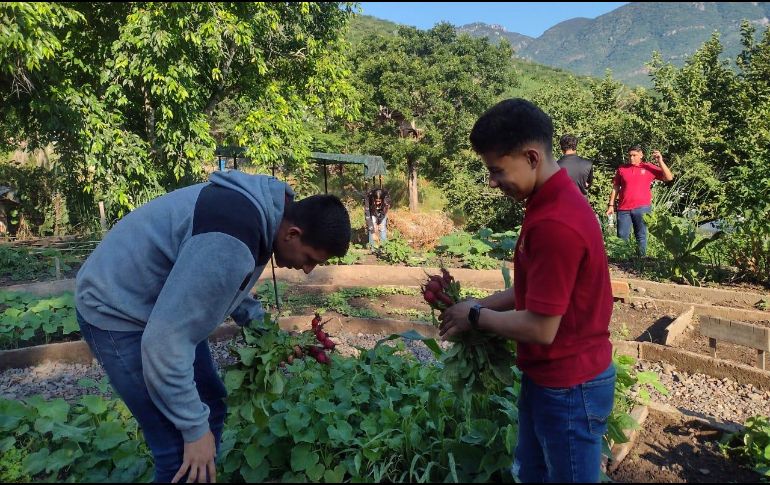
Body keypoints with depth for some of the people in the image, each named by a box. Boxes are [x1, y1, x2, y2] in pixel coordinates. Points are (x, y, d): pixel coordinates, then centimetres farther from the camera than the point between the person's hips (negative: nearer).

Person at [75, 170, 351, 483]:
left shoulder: (263, 210, -4)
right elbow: (164, 342, -33)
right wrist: (194, 428, -24)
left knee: (212, 408, 16)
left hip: (164, 305, 9)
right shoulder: (229, 245, -36)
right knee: (183, 451, -8)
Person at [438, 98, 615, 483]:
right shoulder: (553, 201, 3)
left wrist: (476, 317, -11)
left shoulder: (554, 224, -30)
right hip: (549, 378, 9)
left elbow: (540, 329, -26)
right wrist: (481, 305, 1)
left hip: (568, 388, -9)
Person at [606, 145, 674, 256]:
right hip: (624, 208, 1)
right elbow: (615, 188, 11)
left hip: (642, 208, -1)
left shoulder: (649, 168, 4)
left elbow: (669, 178, -1)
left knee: (641, 236, 4)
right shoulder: (622, 169, 7)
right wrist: (611, 205, 6)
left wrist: (660, 161, -10)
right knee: (622, 237, 2)